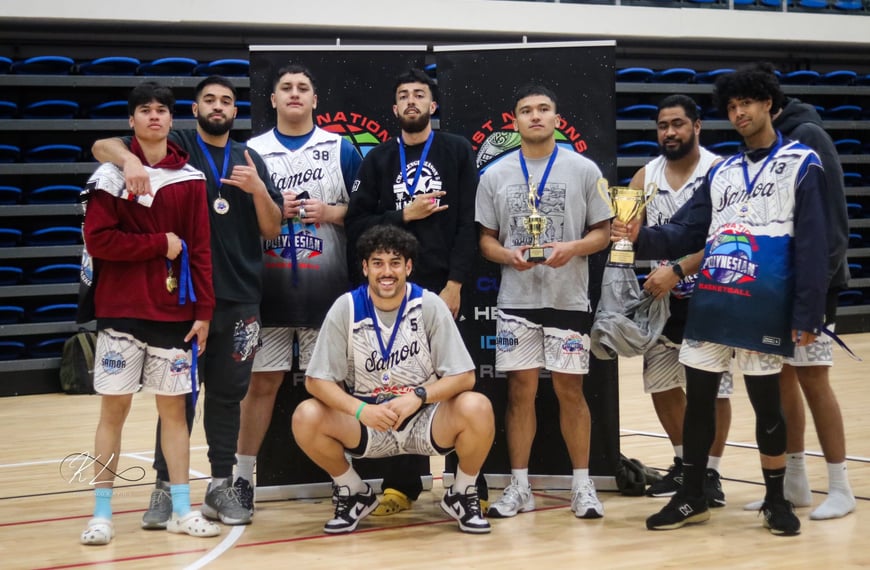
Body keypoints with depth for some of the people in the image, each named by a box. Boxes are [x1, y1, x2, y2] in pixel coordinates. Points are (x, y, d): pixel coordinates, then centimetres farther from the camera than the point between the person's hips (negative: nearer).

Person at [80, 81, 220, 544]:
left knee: (174, 407, 7)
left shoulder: (190, 179, 5)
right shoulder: (112, 174, -3)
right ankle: (102, 513, 8)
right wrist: (161, 244, -11)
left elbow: (199, 249, 4)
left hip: (174, 312, 2)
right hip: (121, 311, -2)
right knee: (114, 406, 2)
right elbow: (98, 240, -11)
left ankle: (181, 510, 14)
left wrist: (204, 311, 0)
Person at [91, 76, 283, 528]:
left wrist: (258, 190, -11)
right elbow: (102, 146, -9)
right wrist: (129, 158, -31)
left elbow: (271, 229, 8)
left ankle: (221, 486, 16)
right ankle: (166, 487, 8)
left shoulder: (251, 160, 11)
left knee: (228, 392, 8)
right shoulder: (175, 148, 1)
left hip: (239, 297, 3)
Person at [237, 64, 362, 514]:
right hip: (269, 286, 1)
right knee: (261, 381, 4)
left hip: (326, 287, -1)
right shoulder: (253, 151, 8)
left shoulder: (340, 149, 6)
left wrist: (331, 212, -11)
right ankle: (242, 477, 13)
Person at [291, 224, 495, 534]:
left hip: (425, 421, -1)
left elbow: (464, 377, -9)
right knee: (306, 417, -25)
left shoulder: (430, 305, -9)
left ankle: (462, 494, 0)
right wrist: (360, 409, -27)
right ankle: (355, 494, 3)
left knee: (477, 409, -30)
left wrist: (417, 397, -27)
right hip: (367, 422, 1)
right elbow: (316, 380, -9)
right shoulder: (346, 308, -8)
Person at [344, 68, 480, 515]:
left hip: (442, 288, -2)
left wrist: (454, 285, -10)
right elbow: (356, 224, 4)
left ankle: (470, 487, 6)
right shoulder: (378, 160, 11)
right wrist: (404, 214, -9)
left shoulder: (457, 152, 5)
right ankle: (401, 485, 11)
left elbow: (468, 224, -2)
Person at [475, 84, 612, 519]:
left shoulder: (584, 170, 2)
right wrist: (508, 255, -13)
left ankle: (582, 485, 12)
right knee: (521, 389, 3)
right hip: (516, 301, 1)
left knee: (570, 389, 2)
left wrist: (574, 247, -17)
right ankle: (519, 487, 11)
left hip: (569, 299, -1)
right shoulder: (495, 175, 6)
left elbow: (603, 232, 3)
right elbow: (486, 239, 8)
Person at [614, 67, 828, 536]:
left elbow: (813, 245, -6)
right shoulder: (721, 173, 17)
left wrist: (807, 313, -13)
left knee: (766, 403, 3)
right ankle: (692, 497, 20)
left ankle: (776, 501, 19)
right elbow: (685, 232, 12)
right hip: (709, 305, 5)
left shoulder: (801, 164, 0)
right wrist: (642, 237, -8)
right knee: (698, 400, 8)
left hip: (764, 309, -5)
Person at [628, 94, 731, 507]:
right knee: (661, 382, 11)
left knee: (713, 388, -2)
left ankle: (711, 473, 11)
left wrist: (678, 271, -27)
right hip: (664, 297, 6)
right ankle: (684, 464, 28)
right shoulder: (645, 177, 6)